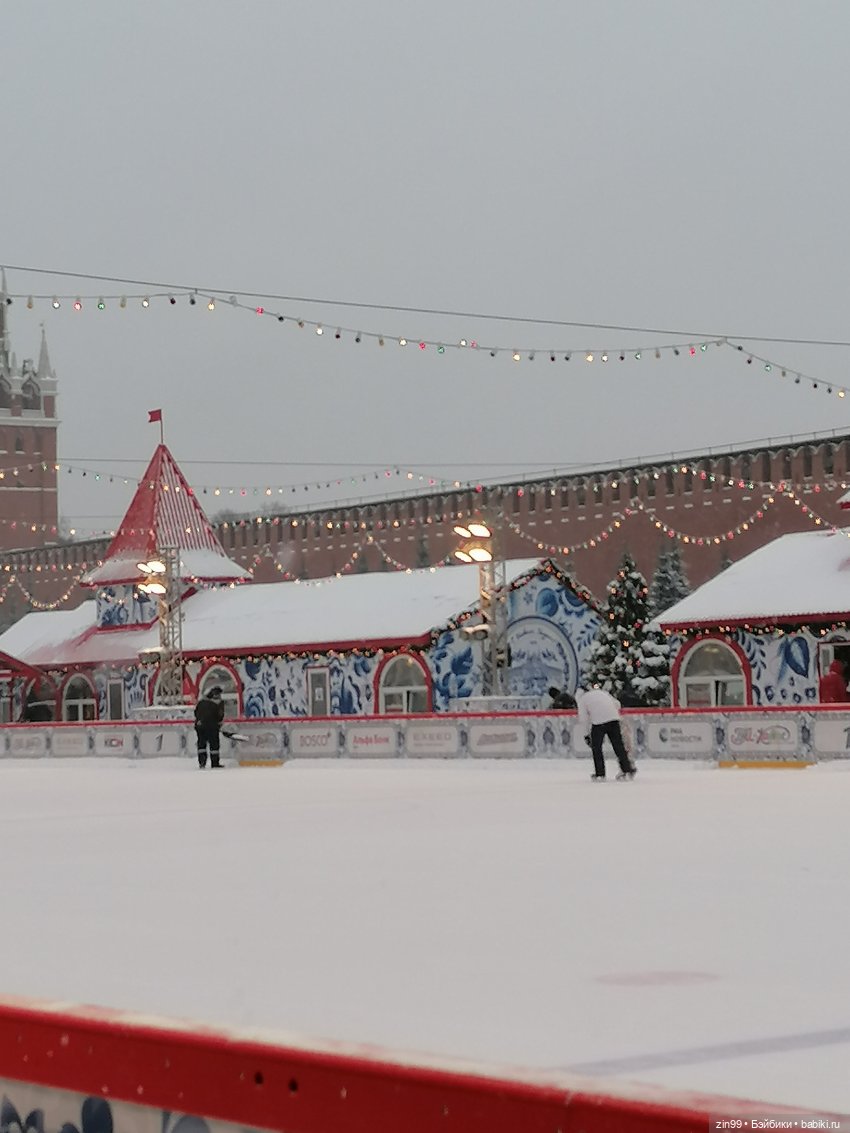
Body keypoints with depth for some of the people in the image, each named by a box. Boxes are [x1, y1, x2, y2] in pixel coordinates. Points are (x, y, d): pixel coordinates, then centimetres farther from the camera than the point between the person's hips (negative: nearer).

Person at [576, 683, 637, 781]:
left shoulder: (582, 698, 15)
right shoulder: (602, 692, 28)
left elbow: (583, 717, 8)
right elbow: (617, 704, 21)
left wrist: (589, 730, 16)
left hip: (598, 722, -4)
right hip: (614, 720, 4)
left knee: (596, 747, 10)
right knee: (618, 745, 9)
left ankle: (599, 774, 7)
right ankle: (627, 770, 9)